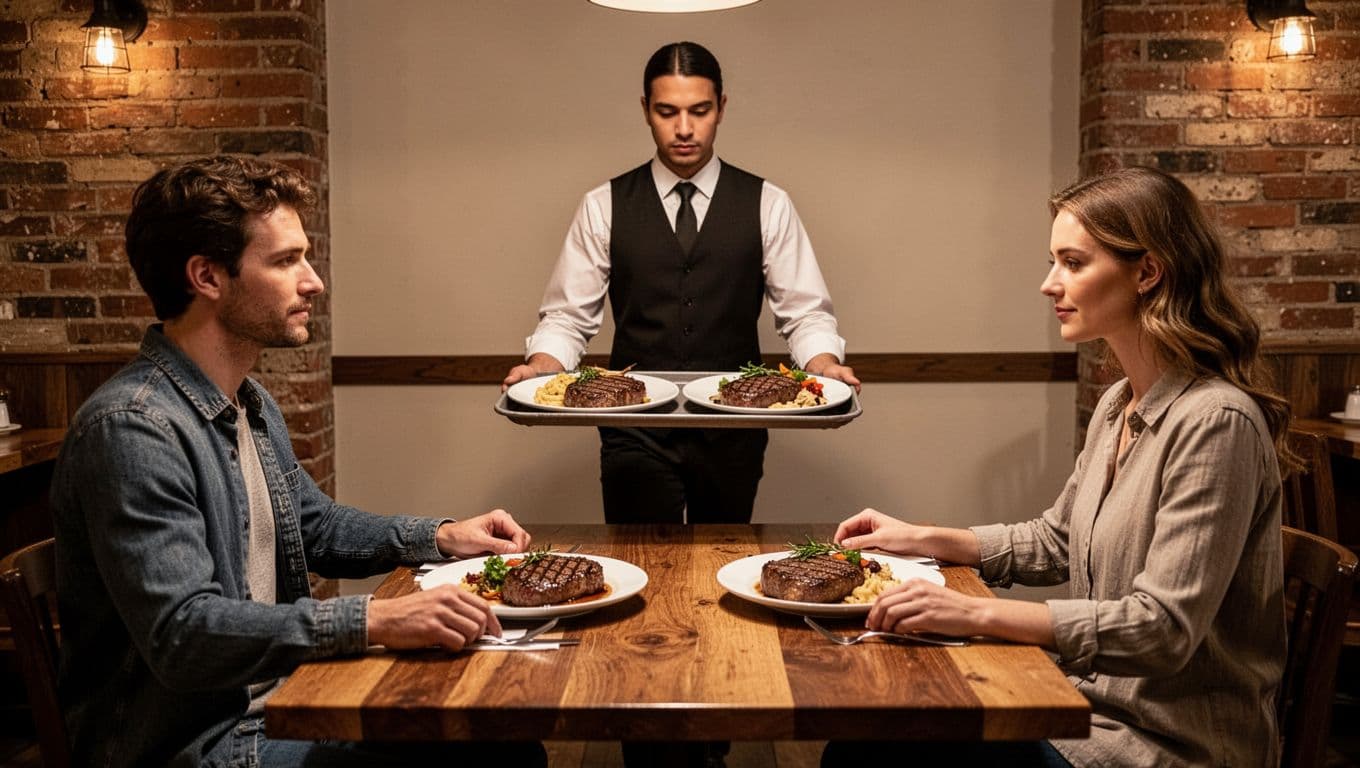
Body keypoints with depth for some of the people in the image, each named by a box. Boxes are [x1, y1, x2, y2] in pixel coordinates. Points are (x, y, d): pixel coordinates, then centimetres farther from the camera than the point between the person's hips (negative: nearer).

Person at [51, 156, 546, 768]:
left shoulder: (251, 404, 12)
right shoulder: (131, 429, -21)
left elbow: (315, 524, 25)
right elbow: (182, 634, -29)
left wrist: (438, 537, 10)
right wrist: (374, 621, -36)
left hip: (275, 702, 9)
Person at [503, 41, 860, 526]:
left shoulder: (767, 206, 2)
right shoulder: (604, 207, 2)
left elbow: (805, 312, 2)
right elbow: (568, 315, 2)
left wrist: (824, 364, -18)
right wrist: (542, 365, -17)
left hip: (732, 434, 1)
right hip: (636, 432, -1)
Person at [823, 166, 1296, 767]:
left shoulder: (1215, 422, -21)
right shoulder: (1117, 405, 8)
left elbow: (1164, 628, -25)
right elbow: (1057, 542, 19)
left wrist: (976, 614, -28)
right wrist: (922, 539, 9)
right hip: (1098, 703, 8)